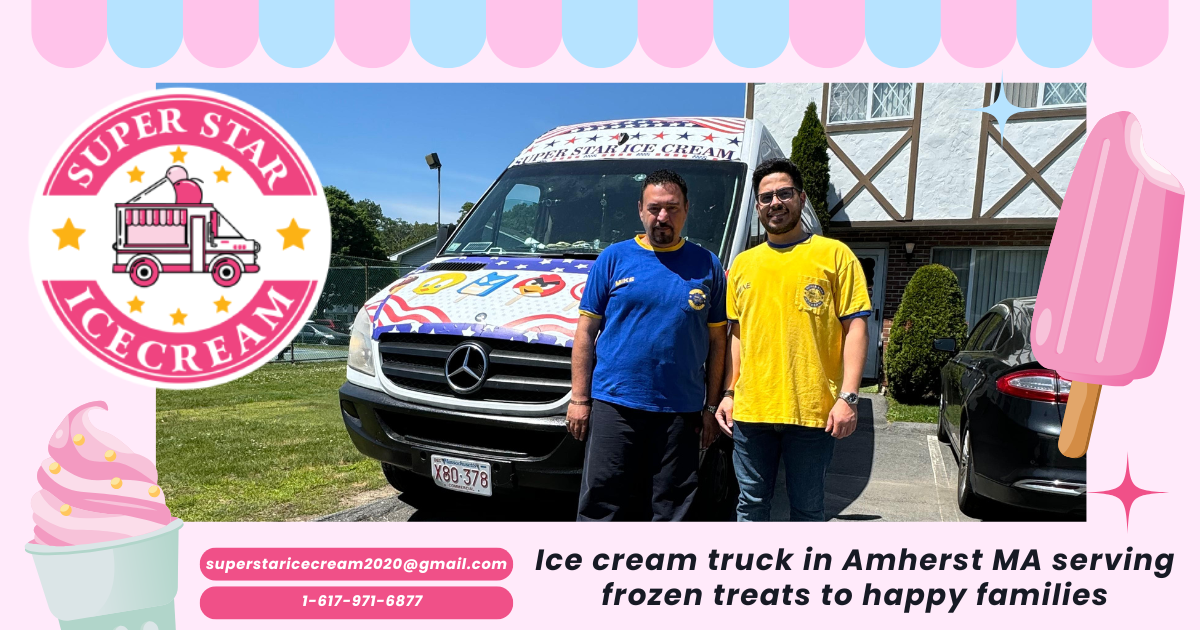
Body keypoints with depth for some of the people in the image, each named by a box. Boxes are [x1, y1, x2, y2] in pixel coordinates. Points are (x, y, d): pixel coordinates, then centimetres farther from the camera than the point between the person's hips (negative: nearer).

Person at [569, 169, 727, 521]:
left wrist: (712, 406, 6)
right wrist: (579, 399, -1)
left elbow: (717, 343, 10)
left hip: (680, 411, 2)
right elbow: (586, 332, 4)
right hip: (613, 404, -1)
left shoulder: (707, 266, 8)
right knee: (601, 507, 3)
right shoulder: (614, 258, 4)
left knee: (670, 511, 11)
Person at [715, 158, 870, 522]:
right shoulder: (743, 263, 14)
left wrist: (848, 396, -11)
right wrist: (729, 393, 10)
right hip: (750, 410, 4)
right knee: (751, 505, 13)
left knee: (808, 508, 9)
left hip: (813, 411, -3)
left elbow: (855, 327, -3)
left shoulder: (834, 254, 1)